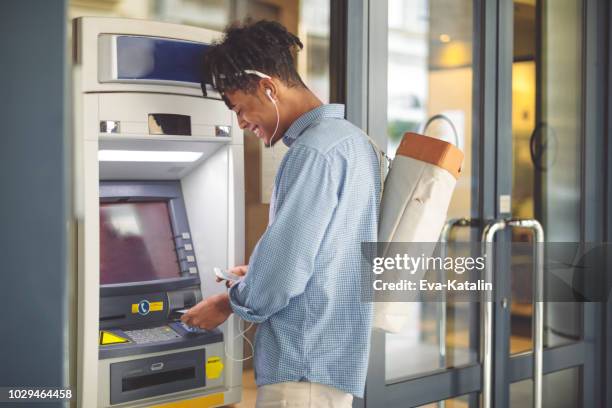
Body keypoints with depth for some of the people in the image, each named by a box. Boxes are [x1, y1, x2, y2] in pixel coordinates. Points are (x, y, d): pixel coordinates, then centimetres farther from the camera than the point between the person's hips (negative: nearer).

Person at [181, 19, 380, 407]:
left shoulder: (314, 150, -18)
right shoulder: (350, 139, 13)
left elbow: (285, 271, -20)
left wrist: (227, 303, -3)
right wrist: (260, 274, 22)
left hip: (306, 364, -10)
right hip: (334, 356, 10)